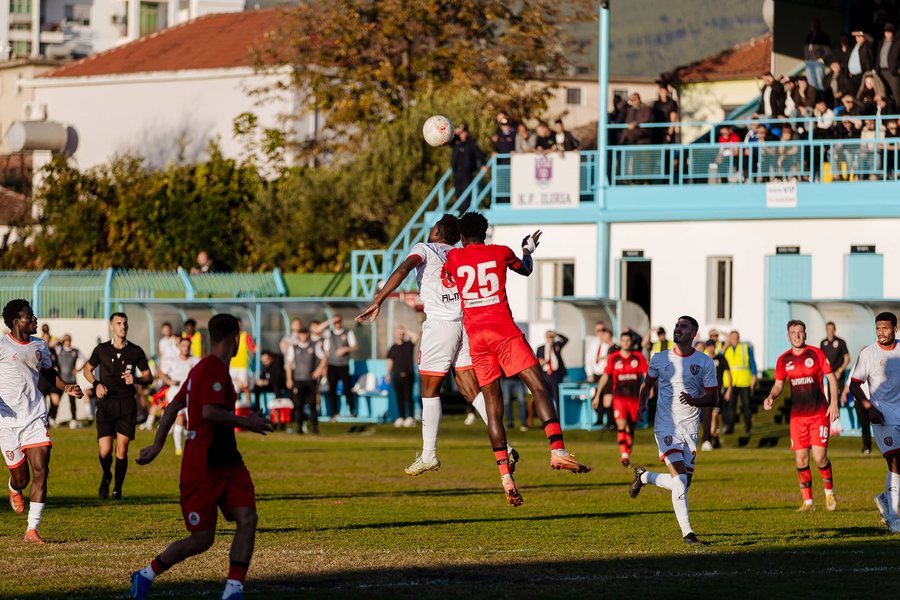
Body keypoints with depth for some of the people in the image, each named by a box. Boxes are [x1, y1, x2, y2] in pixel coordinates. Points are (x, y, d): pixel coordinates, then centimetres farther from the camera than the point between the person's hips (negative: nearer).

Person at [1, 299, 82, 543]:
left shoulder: (40, 346, 9)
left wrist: (66, 387, 9)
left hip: (35, 416, 4)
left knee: (41, 471, -10)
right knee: (21, 477, 2)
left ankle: (32, 530, -5)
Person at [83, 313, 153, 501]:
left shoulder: (136, 351, 4)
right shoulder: (101, 350, 4)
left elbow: (148, 377, 11)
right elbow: (87, 369, 18)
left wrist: (136, 379, -11)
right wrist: (96, 384, -2)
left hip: (127, 404, 0)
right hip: (106, 403, 0)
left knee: (122, 450, -5)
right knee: (105, 451, -8)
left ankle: (117, 489, 12)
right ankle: (106, 478, 24)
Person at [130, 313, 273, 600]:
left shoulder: (201, 368, 16)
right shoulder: (214, 368, -15)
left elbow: (173, 407, 22)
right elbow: (209, 412, -27)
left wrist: (157, 446, 26)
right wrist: (245, 422, -15)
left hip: (228, 463, 9)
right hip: (202, 468, -9)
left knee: (247, 519, -9)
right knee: (202, 539, -4)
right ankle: (147, 574, 17)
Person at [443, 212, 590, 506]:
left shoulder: (453, 257, 12)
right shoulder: (501, 252, 9)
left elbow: (446, 278, 36)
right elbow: (526, 269, 29)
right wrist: (528, 250, 50)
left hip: (475, 337, 2)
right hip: (504, 331, -2)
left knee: (493, 407, 3)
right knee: (539, 388, -6)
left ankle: (505, 475, -7)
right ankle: (558, 451, -25)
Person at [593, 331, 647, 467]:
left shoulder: (638, 357, 4)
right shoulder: (613, 358, 3)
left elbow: (646, 374, 3)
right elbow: (605, 376, 9)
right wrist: (597, 395, 9)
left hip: (634, 398, 1)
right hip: (619, 397, -1)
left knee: (630, 429, 9)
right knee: (621, 425, -19)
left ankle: (628, 456, 22)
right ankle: (624, 455, -26)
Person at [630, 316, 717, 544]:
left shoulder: (705, 362, 2)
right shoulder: (660, 359, 4)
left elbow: (713, 397, 4)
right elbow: (647, 384, 20)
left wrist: (694, 401, -17)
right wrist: (642, 404, 1)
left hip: (691, 428, 2)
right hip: (666, 426, -2)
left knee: (683, 483, 7)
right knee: (680, 480, -18)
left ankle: (644, 477, 33)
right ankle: (687, 532, -11)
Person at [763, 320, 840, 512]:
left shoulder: (816, 354, -3)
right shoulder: (783, 360, 6)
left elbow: (831, 378, 1)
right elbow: (778, 384, 13)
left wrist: (833, 402, -8)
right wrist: (771, 397, -8)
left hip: (819, 413, -3)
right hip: (797, 415, 3)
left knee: (819, 456, -10)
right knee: (801, 459, -2)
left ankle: (829, 492, 15)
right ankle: (807, 501, 7)